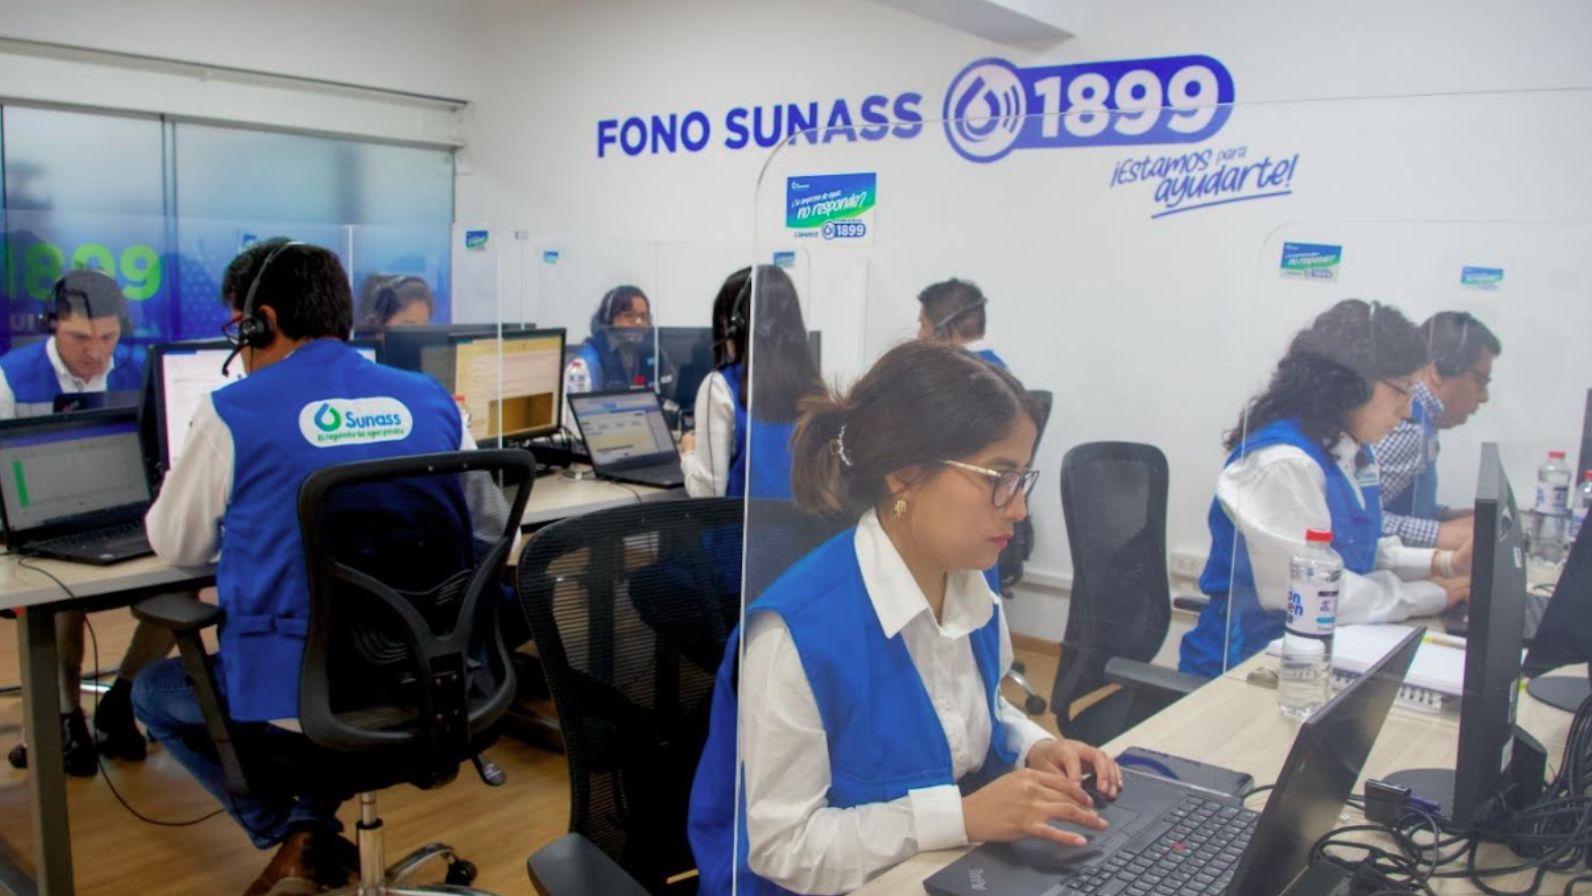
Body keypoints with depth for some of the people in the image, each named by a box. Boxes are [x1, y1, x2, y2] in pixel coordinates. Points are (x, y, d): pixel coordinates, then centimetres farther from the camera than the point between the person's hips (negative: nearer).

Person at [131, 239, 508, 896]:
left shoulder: (232, 412, -8)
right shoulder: (430, 400, 3)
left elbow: (176, 547, 7)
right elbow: (493, 522, 15)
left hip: (297, 692, -4)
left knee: (153, 690, 28)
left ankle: (299, 838, 16)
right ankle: (314, 820, 32)